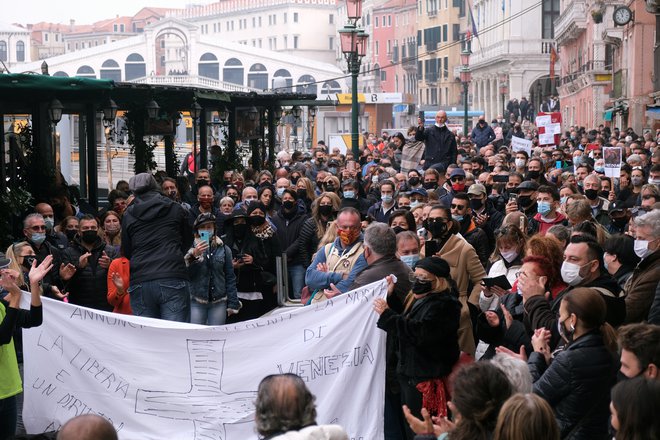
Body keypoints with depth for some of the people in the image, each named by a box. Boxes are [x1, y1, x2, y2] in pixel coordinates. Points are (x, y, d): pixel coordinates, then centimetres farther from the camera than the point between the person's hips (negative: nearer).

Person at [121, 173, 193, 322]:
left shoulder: (128, 215, 12)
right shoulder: (175, 209, 10)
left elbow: (126, 252, 17)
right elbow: (188, 240, 22)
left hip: (140, 283, 2)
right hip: (173, 280, -1)